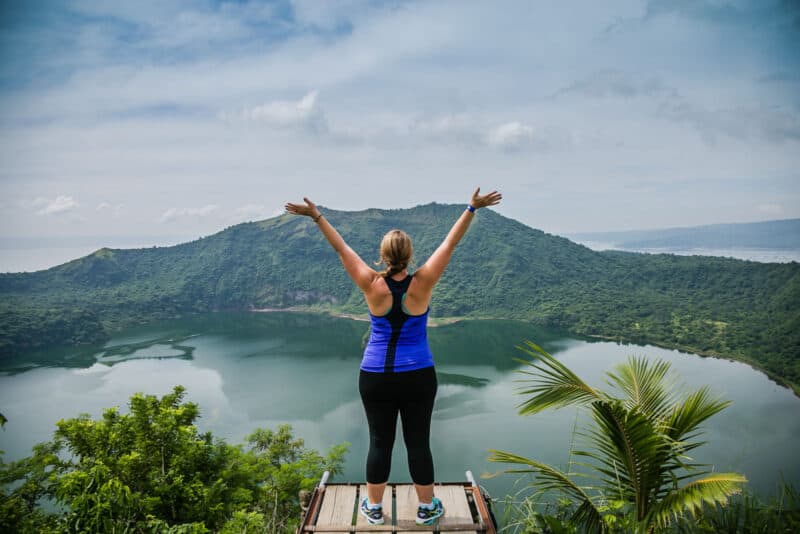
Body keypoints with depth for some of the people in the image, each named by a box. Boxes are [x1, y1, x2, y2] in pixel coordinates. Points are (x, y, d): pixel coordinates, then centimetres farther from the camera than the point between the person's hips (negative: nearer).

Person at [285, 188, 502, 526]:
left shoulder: (372, 285, -13)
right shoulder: (422, 283, -14)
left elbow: (341, 248, -6)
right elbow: (450, 244, -9)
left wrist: (316, 216, 2)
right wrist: (472, 208, -2)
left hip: (375, 377, 1)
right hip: (418, 377, 0)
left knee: (379, 442, 11)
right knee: (418, 442, 10)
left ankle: (373, 508, 26)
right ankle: (427, 508, 25)